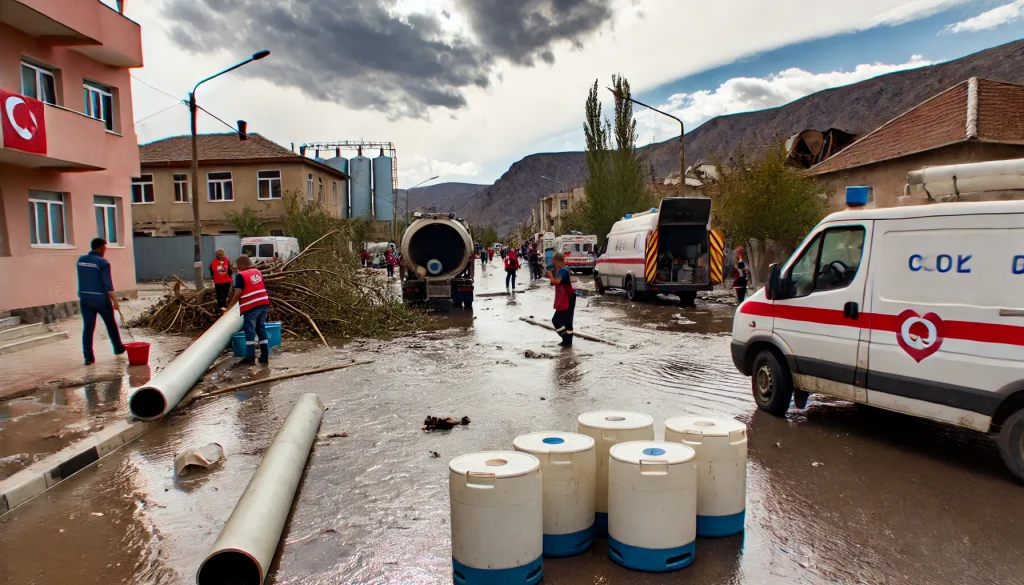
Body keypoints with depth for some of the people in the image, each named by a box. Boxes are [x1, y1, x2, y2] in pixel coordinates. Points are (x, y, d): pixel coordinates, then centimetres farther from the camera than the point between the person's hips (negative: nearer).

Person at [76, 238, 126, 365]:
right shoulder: (103, 263, -15)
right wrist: (115, 302, -13)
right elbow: (108, 286, -16)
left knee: (88, 327, 4)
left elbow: (84, 279, 13)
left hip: (85, 298, 5)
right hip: (101, 299, -5)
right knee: (111, 324, 14)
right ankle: (118, 348, 29)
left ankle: (88, 357, 0)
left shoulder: (81, 259, 5)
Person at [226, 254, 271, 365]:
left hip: (251, 307, -6)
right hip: (264, 304, 6)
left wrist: (230, 306, 1)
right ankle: (265, 356, 13)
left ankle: (250, 358, 0)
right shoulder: (258, 272, 13)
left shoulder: (240, 275, -8)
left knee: (250, 332, 0)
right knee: (261, 330, 12)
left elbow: (238, 293, -9)